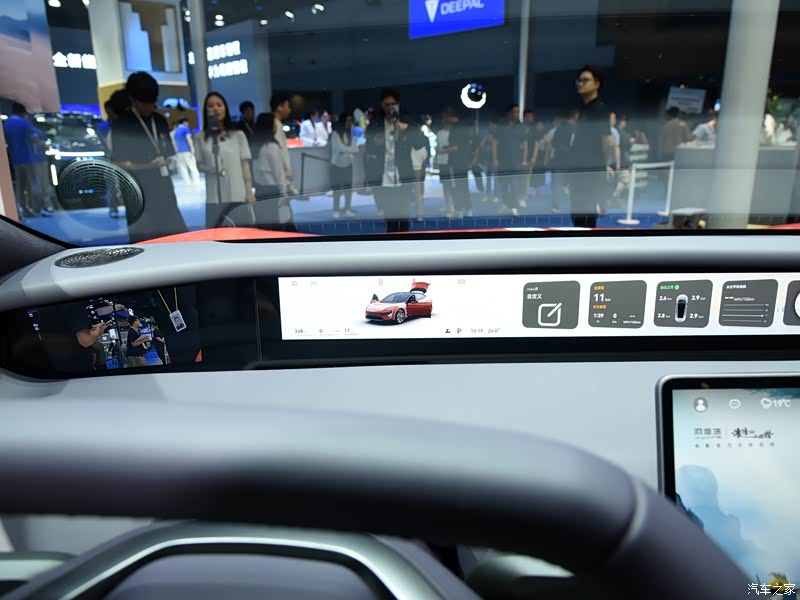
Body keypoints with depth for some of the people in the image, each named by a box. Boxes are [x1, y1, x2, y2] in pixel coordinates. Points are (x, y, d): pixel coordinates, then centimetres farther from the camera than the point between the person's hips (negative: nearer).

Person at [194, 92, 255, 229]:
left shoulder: (238, 135, 4)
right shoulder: (200, 138, 6)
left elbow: (245, 164, 4)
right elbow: (199, 164, 10)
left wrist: (250, 192, -1)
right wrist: (208, 169, -13)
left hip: (238, 195, 0)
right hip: (214, 197, 1)